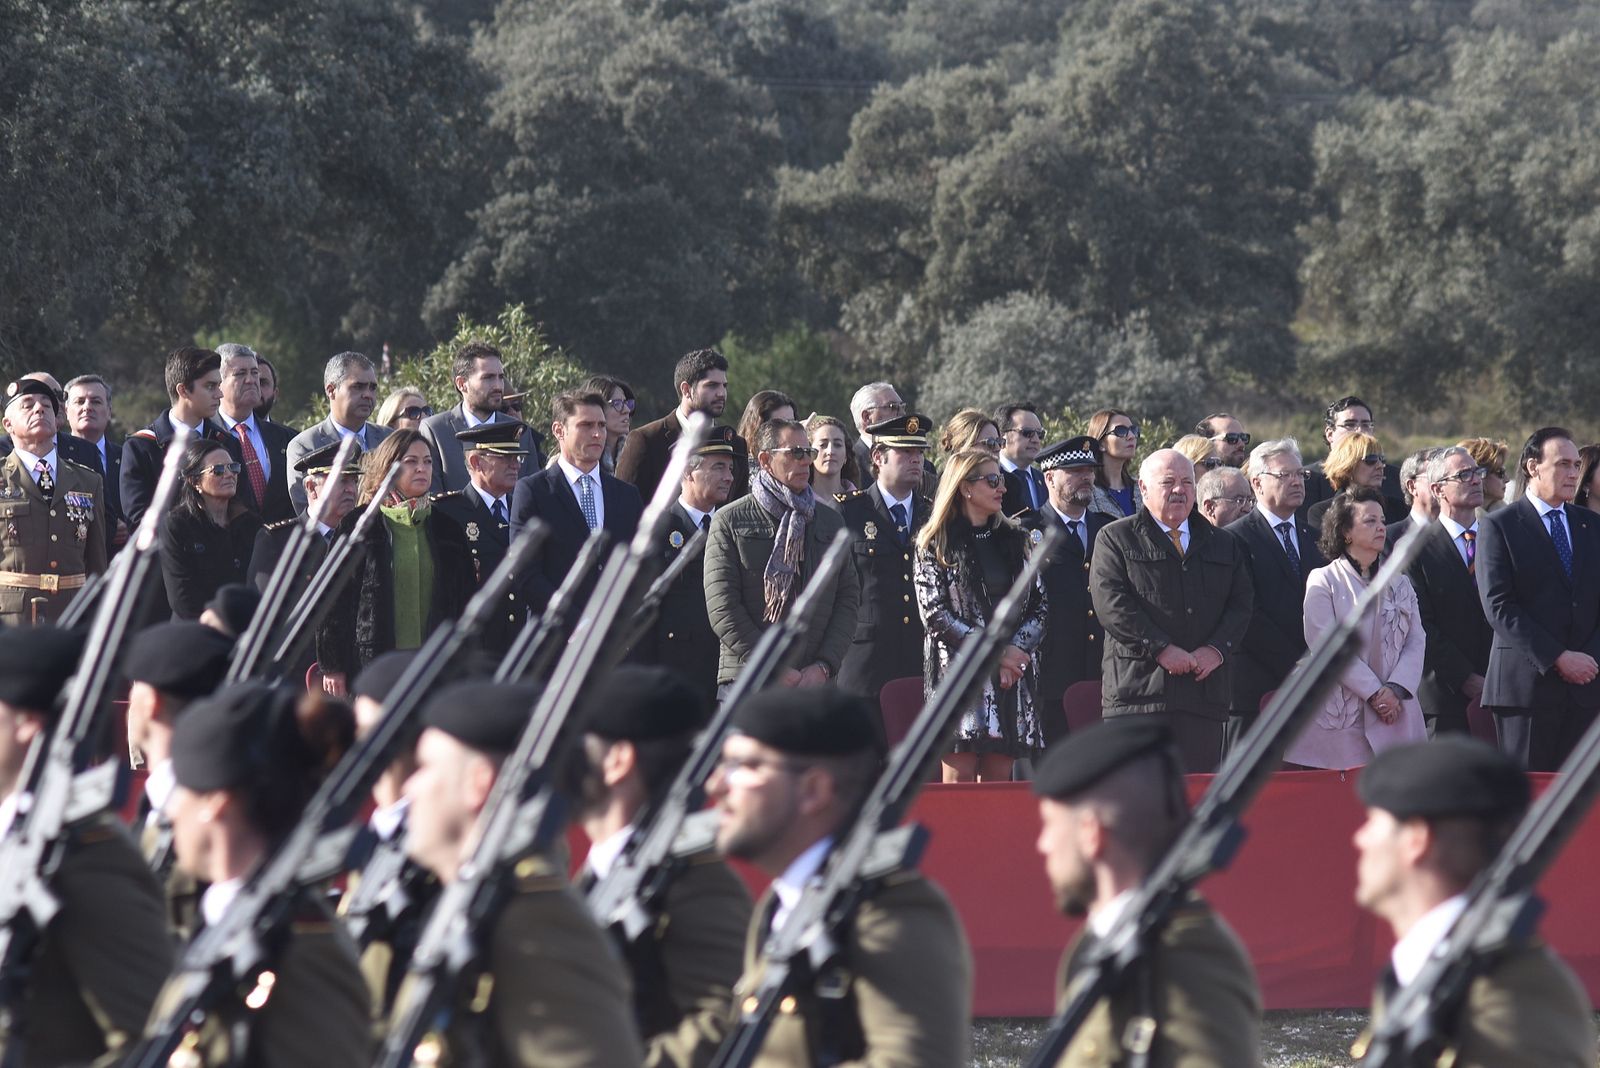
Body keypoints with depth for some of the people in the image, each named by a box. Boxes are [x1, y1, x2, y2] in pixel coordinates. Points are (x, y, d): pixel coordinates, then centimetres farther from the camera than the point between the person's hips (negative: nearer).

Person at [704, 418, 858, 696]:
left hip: (816, 681, 3)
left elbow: (848, 598, 13)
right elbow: (722, 608, -4)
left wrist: (824, 666, -3)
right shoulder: (729, 522, 4)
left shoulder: (831, 522, 17)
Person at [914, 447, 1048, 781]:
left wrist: (1015, 648, -8)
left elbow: (1038, 605, 11)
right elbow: (935, 615, -6)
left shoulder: (1015, 540, 16)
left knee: (999, 781, 2)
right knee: (959, 778, -8)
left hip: (1011, 675, 4)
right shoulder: (936, 545, 2)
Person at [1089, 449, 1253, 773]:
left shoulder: (1224, 545, 21)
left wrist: (1217, 649, -5)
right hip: (1139, 688, -4)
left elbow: (1241, 604, 13)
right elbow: (1111, 604, -5)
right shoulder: (1116, 539, 7)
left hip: (1205, 685, 4)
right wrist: (1161, 649, -13)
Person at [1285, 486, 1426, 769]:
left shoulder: (1399, 584, 18)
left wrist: (1396, 690, -9)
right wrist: (1374, 692, -12)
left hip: (1397, 716, 4)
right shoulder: (1323, 581, 2)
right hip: (1341, 717, -4)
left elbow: (1416, 642, 9)